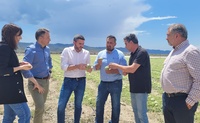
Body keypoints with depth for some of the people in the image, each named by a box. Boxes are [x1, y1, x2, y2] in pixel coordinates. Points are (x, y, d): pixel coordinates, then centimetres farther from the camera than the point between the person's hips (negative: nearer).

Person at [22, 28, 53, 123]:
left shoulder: (47, 49, 6)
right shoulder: (31, 49, -16)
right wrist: (36, 83, -22)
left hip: (46, 81, 7)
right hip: (35, 82, -7)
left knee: (42, 105, 18)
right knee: (40, 107, -14)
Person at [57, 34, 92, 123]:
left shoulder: (86, 53, 3)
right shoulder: (67, 51, -5)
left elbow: (89, 70, 6)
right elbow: (63, 67, -14)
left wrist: (88, 68, -18)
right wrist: (77, 66, -25)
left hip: (81, 81, 3)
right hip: (68, 81, -2)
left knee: (78, 105, 15)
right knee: (61, 105, -2)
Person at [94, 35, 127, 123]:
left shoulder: (120, 54, -7)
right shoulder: (100, 53, 5)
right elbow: (96, 68, 5)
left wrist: (111, 71, -23)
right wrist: (99, 63, -16)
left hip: (116, 84, -3)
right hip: (103, 83, 3)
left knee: (115, 106, 11)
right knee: (99, 104, 11)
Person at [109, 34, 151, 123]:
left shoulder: (142, 52, -17)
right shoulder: (133, 54, 11)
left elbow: (132, 69, -24)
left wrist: (117, 66, -14)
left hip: (142, 89, -9)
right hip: (134, 88, 9)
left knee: (141, 113, -1)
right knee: (136, 112, 17)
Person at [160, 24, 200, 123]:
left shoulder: (190, 52, -16)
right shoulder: (174, 51, 14)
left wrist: (190, 102, -20)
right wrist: (166, 96, 16)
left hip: (181, 101, -9)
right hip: (167, 99, 9)